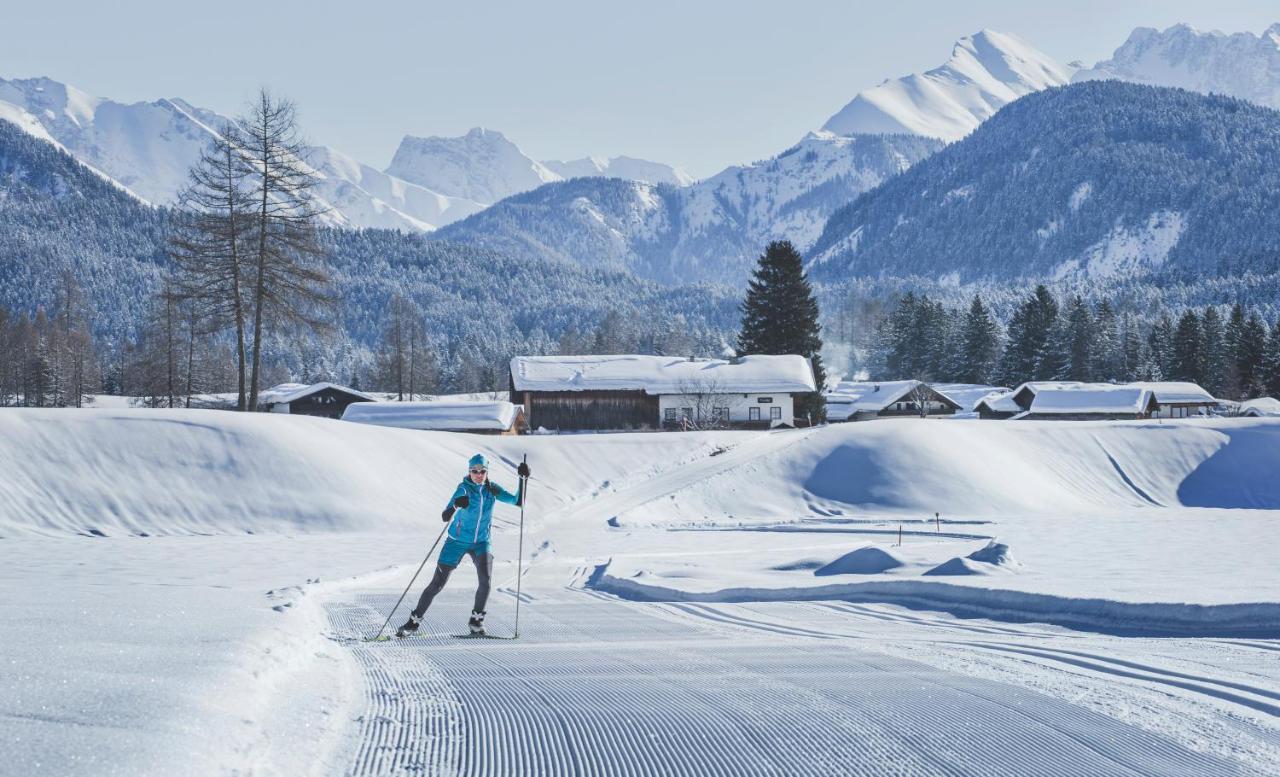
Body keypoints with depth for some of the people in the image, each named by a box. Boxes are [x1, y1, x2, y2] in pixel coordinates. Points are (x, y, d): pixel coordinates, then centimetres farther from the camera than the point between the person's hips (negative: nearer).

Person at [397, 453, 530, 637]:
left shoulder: (492, 489, -5)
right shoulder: (464, 489, -19)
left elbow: (518, 502, -2)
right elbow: (445, 518, -29)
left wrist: (523, 479, -13)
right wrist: (456, 506, -50)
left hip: (481, 542, 3)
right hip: (457, 541, -3)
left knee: (486, 578, -21)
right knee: (437, 583, -1)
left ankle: (476, 620, -3)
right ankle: (414, 620, 14)